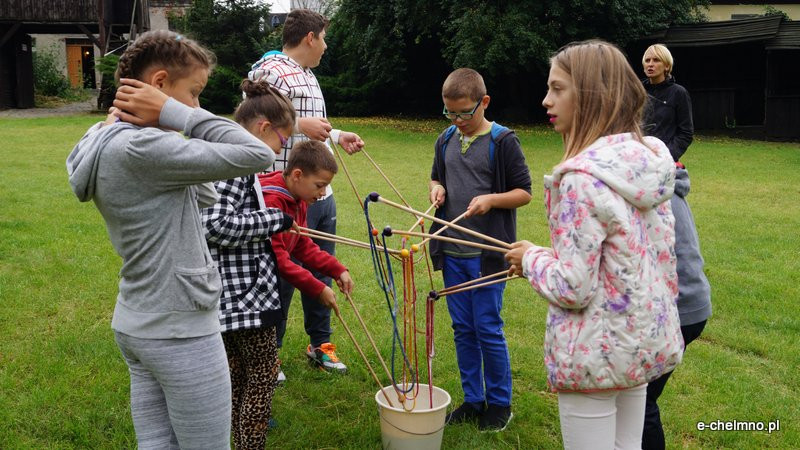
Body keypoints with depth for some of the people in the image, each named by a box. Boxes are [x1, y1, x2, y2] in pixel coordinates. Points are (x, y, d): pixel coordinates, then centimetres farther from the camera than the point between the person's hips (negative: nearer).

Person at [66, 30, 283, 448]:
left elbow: (205, 195, 9)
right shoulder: (139, 148, -23)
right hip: (180, 332, -9)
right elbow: (259, 155, -25)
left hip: (136, 324, 9)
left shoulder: (106, 144, 7)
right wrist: (174, 114, -18)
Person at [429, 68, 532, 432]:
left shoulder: (502, 141, -8)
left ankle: (499, 404, 19)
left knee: (487, 329, 1)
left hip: (487, 253, -5)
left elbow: (524, 192, -5)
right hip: (452, 252, 6)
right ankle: (472, 400, 26)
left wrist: (491, 199, -22)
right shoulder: (446, 140, 8)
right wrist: (437, 188, 0)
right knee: (462, 329, 12)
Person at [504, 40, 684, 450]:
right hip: (647, 343, 8)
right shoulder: (649, 164, 2)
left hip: (596, 353, -8)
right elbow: (663, 259, 10)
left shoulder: (582, 177, -23)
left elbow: (571, 289, -23)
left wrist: (531, 258, -6)